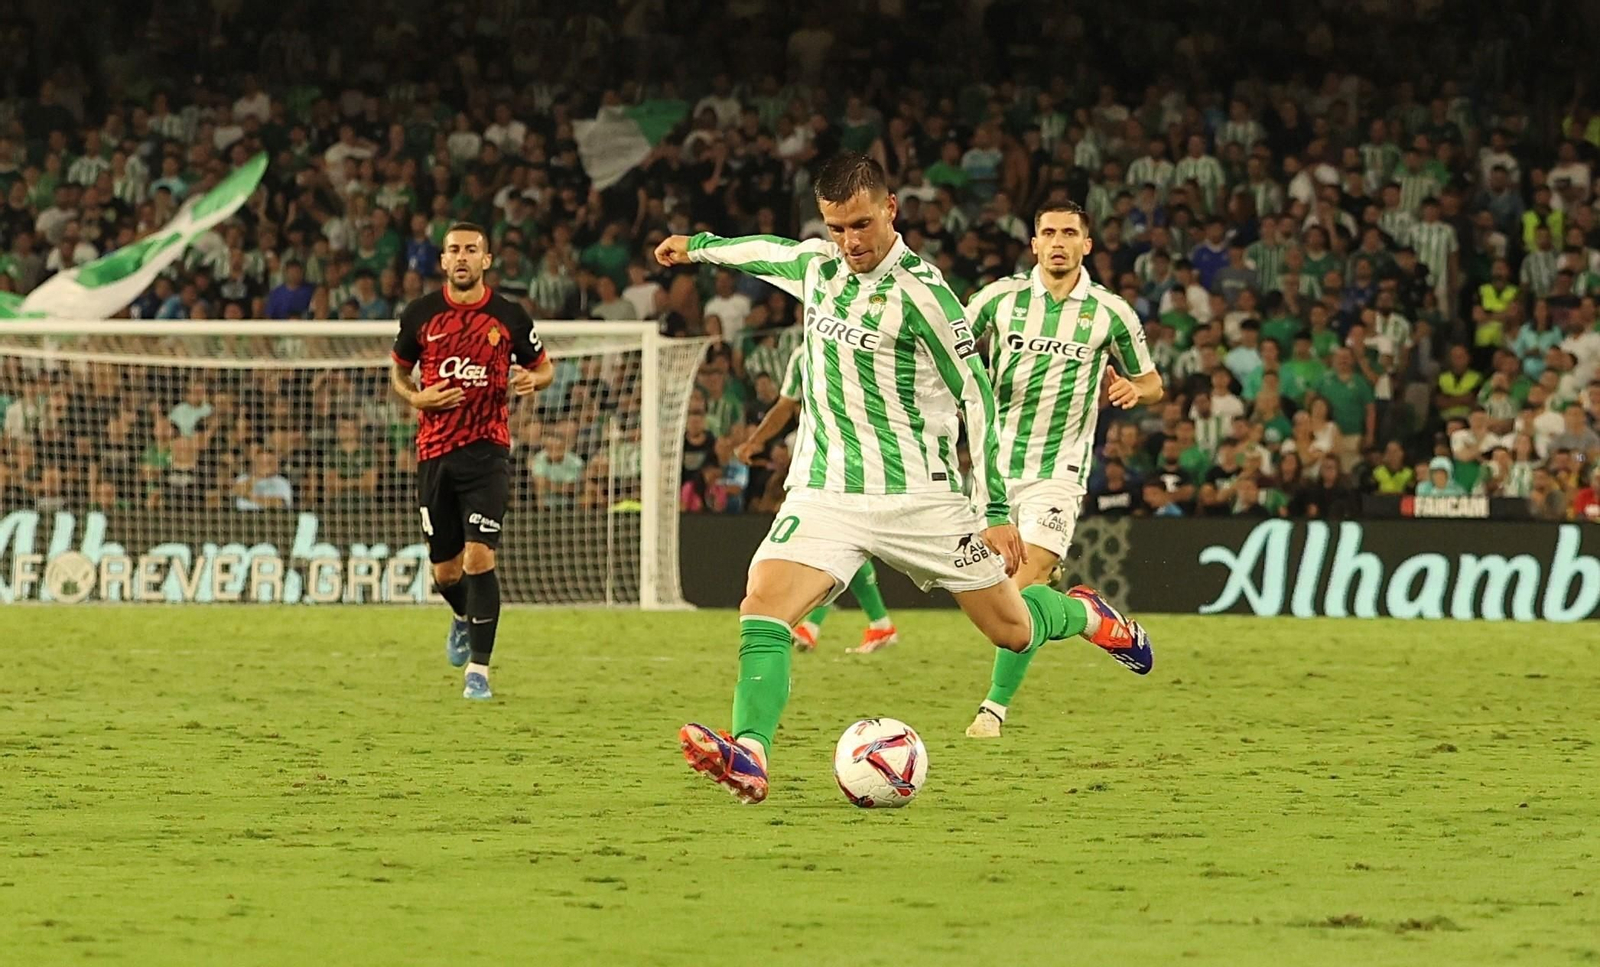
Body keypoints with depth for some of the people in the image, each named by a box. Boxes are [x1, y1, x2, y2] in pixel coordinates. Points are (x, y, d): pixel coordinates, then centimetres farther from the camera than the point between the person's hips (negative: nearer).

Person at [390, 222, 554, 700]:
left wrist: (533, 379, -10)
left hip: (486, 450, -2)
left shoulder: (509, 316, 0)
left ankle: (478, 670, -9)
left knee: (479, 558, -16)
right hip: (434, 452, 2)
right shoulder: (420, 314, 4)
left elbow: (544, 366, 13)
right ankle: (465, 618, 45)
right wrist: (417, 397, -4)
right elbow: (398, 371, 17)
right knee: (445, 571, 9)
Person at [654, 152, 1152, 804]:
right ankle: (750, 756, -32)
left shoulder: (918, 290, -14)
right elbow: (768, 252, 30)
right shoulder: (818, 263, 4)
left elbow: (976, 397, -10)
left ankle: (1086, 614, 40)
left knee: (1011, 629, 7)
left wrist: (995, 511, -12)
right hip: (825, 493, 4)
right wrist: (696, 248, 42)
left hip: (918, 496, -4)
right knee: (762, 608, -21)